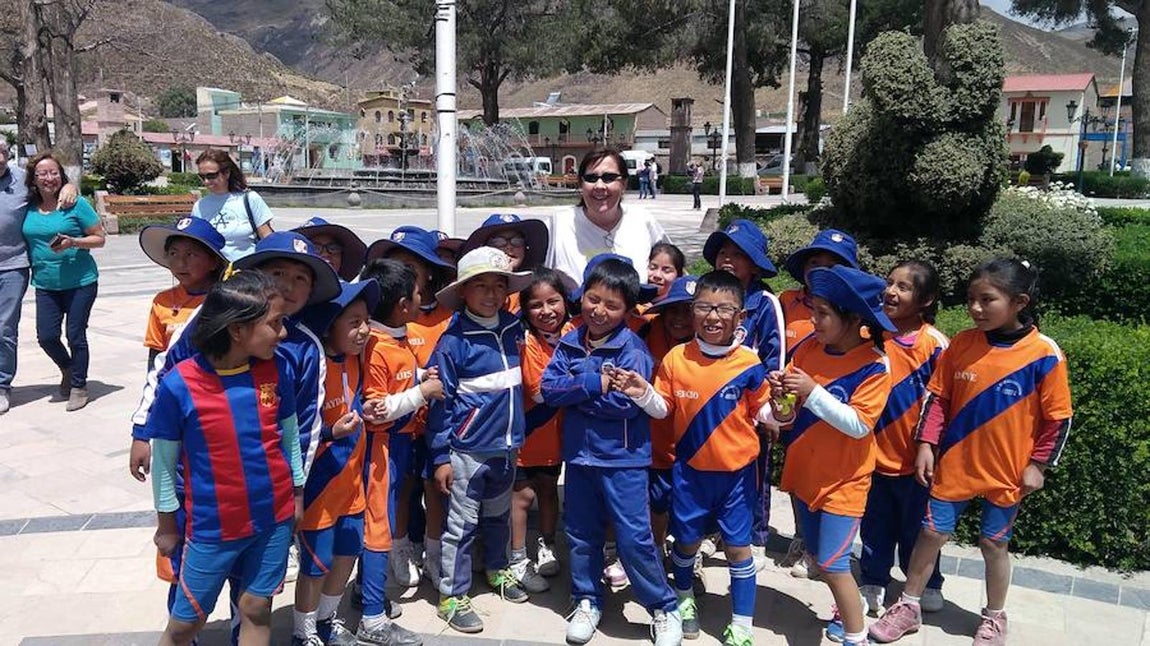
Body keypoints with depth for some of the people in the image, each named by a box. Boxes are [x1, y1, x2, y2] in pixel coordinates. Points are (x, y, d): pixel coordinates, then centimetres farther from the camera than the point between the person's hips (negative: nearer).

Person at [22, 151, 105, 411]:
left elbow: (99, 238, -5)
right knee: (46, 336, 2)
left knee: (75, 335, 1)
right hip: (45, 285, 4)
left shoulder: (76, 204, -7)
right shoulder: (28, 208, 5)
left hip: (80, 283, -4)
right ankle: (68, 369, 31)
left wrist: (73, 242, -20)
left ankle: (79, 386, 17)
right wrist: (33, 263, 3)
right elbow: (25, 240, 20)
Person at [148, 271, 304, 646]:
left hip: (274, 518, 3)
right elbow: (164, 461, -6)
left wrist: (298, 493, 11)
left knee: (257, 610, 15)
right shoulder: (179, 384, -17)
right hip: (212, 527, -2)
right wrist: (167, 522, 2)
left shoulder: (274, 370, -6)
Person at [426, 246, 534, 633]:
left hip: (505, 447, 6)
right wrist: (440, 456, -11)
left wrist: (517, 436, 14)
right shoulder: (454, 341, -15)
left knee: (498, 516, 23)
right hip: (467, 451, -5)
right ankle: (452, 597, 17)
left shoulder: (514, 329, 0)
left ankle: (497, 569, 43)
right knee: (461, 525, 4)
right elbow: (440, 401, -12)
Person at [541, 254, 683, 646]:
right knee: (581, 533, 17)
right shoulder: (570, 342, 3)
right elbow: (549, 388, -7)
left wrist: (576, 393, -13)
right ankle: (587, 601, 36)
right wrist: (595, 384, -20)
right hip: (578, 453, 5)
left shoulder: (632, 348, -12)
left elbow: (629, 402, -22)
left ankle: (664, 608, 19)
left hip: (623, 457, -5)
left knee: (634, 537, -1)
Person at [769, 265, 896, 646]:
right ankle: (845, 612, 40)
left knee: (832, 564, -5)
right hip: (804, 471, 6)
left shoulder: (874, 366, -17)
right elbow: (790, 413, 1)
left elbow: (858, 425, -22)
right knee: (817, 555, 18)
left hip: (842, 479, -6)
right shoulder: (809, 348, -4)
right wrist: (781, 400, -22)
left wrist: (812, 392, -29)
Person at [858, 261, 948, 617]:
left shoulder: (934, 343, -12)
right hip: (875, 451, 2)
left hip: (914, 456, -2)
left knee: (916, 526, 15)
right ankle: (873, 585, 32)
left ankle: (928, 585, 36)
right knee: (875, 524, 15)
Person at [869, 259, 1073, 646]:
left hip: (1007, 470, -2)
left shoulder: (1044, 354, -13)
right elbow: (937, 397, 1)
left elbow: (1059, 417, -6)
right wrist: (926, 444, -3)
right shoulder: (962, 344, -6)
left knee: (994, 543, 13)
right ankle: (909, 607, 26)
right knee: (932, 533, 10)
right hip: (954, 463, 2)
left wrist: (1038, 465, -5)